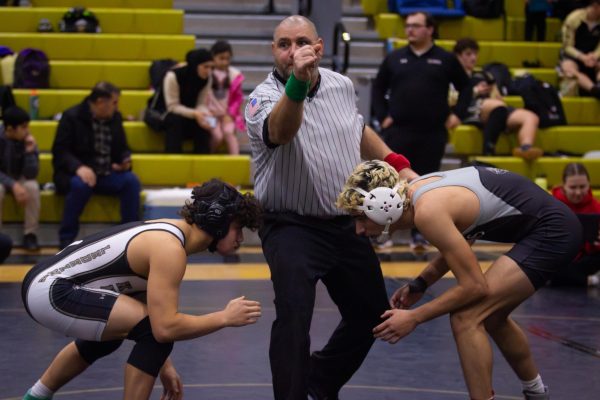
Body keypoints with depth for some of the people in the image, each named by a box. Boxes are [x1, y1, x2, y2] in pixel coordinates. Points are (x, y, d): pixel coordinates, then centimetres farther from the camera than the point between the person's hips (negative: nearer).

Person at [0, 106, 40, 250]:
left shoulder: (27, 140, -15)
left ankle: (30, 235, -18)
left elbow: (31, 174, -19)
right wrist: (13, 185, -36)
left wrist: (30, 151, -32)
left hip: (20, 178, 2)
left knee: (33, 187, -31)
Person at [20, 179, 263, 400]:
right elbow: (164, 327, -28)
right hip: (50, 293, -11)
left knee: (109, 333, 37)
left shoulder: (173, 232, 9)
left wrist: (163, 365, 16)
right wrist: (225, 318, -17)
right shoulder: (169, 250, -20)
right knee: (155, 330, -18)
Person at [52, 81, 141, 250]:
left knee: (131, 181, -22)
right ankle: (66, 239, -26)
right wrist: (79, 167, -31)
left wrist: (125, 160, -6)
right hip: (75, 174, -5)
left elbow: (122, 148, 19)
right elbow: (60, 151, -12)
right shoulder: (71, 117, -7)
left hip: (107, 176, 5)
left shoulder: (115, 118, 9)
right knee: (80, 184, -38)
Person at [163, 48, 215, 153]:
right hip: (162, 113, -4)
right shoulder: (173, 76, -25)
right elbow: (172, 107, -24)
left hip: (187, 114, 4)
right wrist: (194, 114, -36)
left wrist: (206, 115, -30)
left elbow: (200, 104, -7)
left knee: (203, 123, -26)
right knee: (176, 120, -37)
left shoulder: (206, 78, -9)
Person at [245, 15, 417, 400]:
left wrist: (398, 164, 14)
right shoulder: (265, 98, -17)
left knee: (372, 313, 16)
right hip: (292, 228, -6)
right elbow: (280, 132, -42)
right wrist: (297, 83, -59)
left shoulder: (342, 85, 2)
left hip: (347, 224, 6)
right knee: (294, 316, -25)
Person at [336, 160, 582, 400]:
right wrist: (419, 285, 9)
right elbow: (458, 245, 19)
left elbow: (474, 287, -21)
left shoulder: (428, 212, -25)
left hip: (552, 231, -10)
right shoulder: (415, 189, 2)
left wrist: (414, 317, -14)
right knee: (490, 316, 25)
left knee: (466, 318, -14)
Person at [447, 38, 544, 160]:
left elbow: (499, 99, 27)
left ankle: (525, 147, -51)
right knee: (497, 106, -40)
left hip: (496, 112, 6)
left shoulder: (484, 76, 36)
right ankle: (488, 152, -45)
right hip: (467, 110, -6)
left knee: (531, 117, -22)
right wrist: (474, 92, 2)